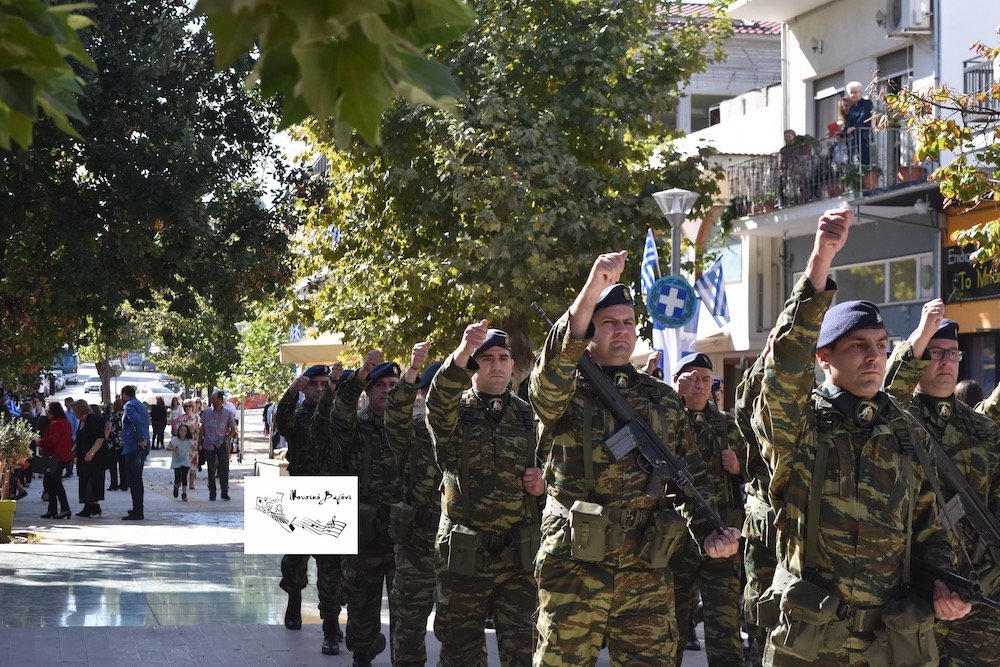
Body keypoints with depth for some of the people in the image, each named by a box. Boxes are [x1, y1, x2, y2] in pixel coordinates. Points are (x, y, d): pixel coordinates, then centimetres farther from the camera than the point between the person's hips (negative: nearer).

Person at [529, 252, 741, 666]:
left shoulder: (664, 399, 13)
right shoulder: (563, 393, 0)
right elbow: (553, 365, -25)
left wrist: (708, 532, -2)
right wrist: (592, 289, -36)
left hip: (648, 573, 3)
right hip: (574, 569, -3)